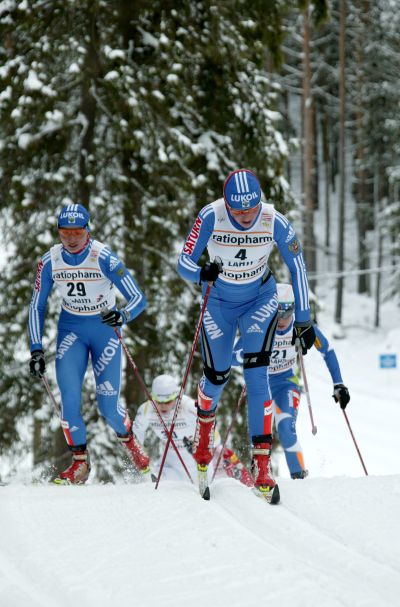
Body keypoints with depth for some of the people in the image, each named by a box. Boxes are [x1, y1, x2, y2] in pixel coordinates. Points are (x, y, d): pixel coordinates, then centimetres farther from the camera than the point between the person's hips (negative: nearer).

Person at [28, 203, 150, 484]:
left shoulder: (104, 258, -21)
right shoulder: (50, 262, -11)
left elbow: (139, 298, -20)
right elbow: (37, 307, 0)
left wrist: (123, 316, -41)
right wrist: (36, 350, -8)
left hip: (104, 328, -2)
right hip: (71, 329, 2)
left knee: (108, 406, -5)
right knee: (69, 396, -17)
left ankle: (128, 439, 29)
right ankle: (80, 463, -4)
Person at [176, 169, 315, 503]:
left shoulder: (275, 222, -24)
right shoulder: (210, 217, -26)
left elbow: (297, 268, -11)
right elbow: (184, 263, -23)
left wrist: (303, 321, -9)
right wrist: (202, 273, -47)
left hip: (260, 300, -1)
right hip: (218, 303, 1)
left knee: (257, 376, -16)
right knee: (217, 377, 7)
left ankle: (261, 466, -17)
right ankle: (205, 418, 47)